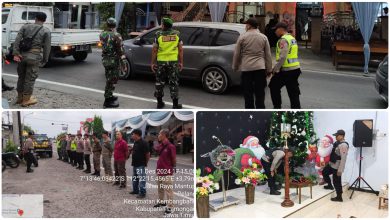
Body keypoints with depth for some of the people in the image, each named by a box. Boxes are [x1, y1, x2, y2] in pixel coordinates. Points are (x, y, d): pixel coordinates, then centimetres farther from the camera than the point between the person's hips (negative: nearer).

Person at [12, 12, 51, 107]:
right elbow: (47, 47, -3)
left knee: (21, 77, 17)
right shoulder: (46, 31, 0)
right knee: (30, 78, 4)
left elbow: (17, 40, -3)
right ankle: (26, 100, 10)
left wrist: (16, 53, -7)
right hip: (34, 56, -4)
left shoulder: (25, 27, 8)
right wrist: (45, 60, 5)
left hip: (22, 55, 4)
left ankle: (20, 97, 29)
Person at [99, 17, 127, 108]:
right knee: (112, 80, 0)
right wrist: (123, 64, -14)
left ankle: (109, 96, 34)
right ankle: (108, 101, 3)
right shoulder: (116, 36, -16)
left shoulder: (102, 35, 3)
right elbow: (121, 51, -17)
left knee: (109, 79, 21)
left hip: (105, 60, 7)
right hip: (114, 60, -7)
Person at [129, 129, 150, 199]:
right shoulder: (135, 143, 12)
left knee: (141, 179, -7)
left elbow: (148, 154, -17)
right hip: (135, 164, 10)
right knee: (135, 178, 19)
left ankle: (142, 193, -2)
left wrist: (146, 163, -10)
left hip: (140, 164, -10)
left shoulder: (143, 143, -17)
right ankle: (135, 190, 32)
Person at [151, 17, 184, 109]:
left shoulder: (158, 35, -6)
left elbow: (154, 50, -5)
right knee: (173, 82, 6)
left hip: (161, 61, -1)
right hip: (173, 61, 1)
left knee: (160, 82, 13)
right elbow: (180, 49, 0)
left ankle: (159, 102, 19)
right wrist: (181, 62, 6)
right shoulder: (177, 34, 0)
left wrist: (153, 63, 3)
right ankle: (175, 104, 7)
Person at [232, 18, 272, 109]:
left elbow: (236, 54, 2)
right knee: (260, 93, 5)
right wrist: (269, 69, 12)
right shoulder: (263, 37, 6)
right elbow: (268, 55, 7)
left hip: (246, 68, -1)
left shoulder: (242, 37, -1)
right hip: (260, 68, 2)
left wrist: (235, 67, 13)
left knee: (248, 93, 7)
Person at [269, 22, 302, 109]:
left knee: (274, 86, 9)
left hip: (286, 70, -9)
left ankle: (277, 107, 13)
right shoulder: (292, 38, 17)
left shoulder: (284, 40, -14)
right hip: (295, 69, 9)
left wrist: (275, 69, -15)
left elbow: (282, 57, -22)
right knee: (293, 92, 10)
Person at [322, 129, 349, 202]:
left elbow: (343, 158, -27)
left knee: (336, 182, 0)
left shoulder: (343, 145, -24)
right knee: (324, 172, 24)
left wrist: (340, 170, -27)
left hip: (337, 167, -10)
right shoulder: (337, 143, 8)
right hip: (331, 164, 10)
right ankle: (330, 185, 42)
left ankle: (339, 197, 13)